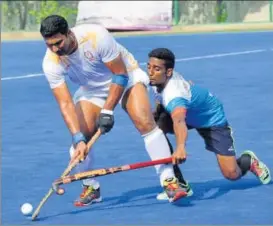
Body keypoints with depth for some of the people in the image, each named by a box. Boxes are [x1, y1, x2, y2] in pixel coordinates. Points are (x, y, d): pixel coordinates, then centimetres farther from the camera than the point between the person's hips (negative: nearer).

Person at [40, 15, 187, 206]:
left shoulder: (96, 36, -34)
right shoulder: (51, 63, -23)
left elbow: (120, 73, -24)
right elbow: (65, 104, -23)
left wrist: (107, 111, -26)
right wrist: (78, 139, -34)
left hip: (126, 77, -3)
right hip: (92, 89, 3)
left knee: (145, 122, -25)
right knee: (82, 137, -14)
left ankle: (169, 180, -18)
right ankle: (91, 188, 10)